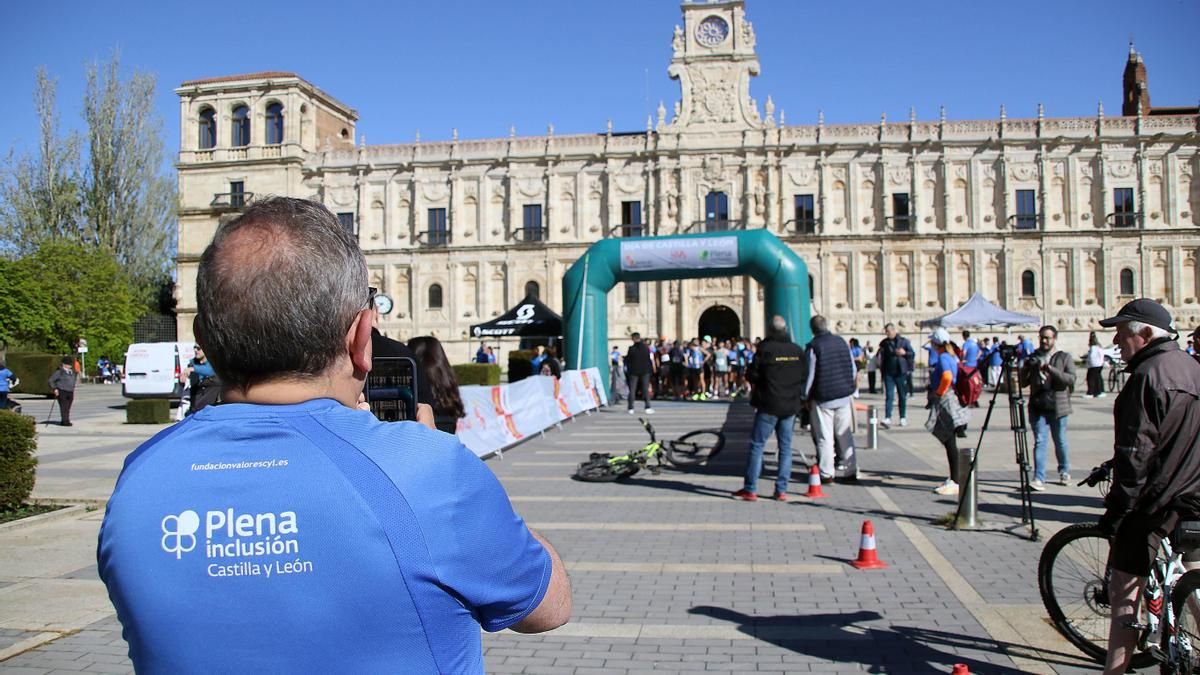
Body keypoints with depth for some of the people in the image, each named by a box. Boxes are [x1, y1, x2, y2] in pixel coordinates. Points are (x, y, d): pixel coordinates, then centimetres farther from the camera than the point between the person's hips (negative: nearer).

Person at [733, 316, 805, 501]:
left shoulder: (765, 348, -11)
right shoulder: (798, 350, 5)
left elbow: (752, 375, -10)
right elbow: (804, 377, 11)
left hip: (769, 404, -4)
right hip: (791, 406, 5)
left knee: (757, 445, 1)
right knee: (785, 447, 10)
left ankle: (750, 489, 1)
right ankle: (781, 490, 10)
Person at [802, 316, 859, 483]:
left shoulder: (813, 347, -11)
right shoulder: (842, 342, 4)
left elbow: (808, 375, -10)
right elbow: (853, 369, 10)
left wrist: (805, 397, 0)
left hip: (823, 398, -5)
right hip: (845, 396, 5)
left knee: (824, 437, 1)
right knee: (845, 435, 13)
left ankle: (827, 473, 2)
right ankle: (850, 470, 19)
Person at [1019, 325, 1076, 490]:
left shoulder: (1065, 357, 3)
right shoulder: (1032, 358, 10)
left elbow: (1071, 379, -10)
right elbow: (1023, 383, 9)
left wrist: (1051, 369, -22)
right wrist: (1026, 368, -10)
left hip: (1058, 406, -1)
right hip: (1038, 407, 1)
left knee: (1060, 442, 11)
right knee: (1040, 442, -6)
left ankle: (1065, 472, 32)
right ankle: (1039, 478, -10)